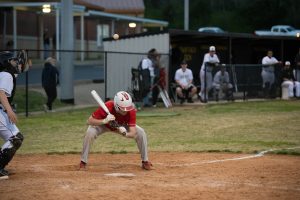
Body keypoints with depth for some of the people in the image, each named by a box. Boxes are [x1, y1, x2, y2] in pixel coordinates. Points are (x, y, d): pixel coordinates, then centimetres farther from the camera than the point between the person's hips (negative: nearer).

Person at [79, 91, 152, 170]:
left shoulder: (131, 111, -35)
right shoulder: (107, 107, -41)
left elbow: (133, 133, -36)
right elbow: (89, 121, -37)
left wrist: (126, 134, -59)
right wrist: (104, 121, -52)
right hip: (103, 125, -2)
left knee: (141, 133, -16)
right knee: (90, 133, -30)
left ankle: (145, 161, 4)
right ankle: (83, 163, -13)